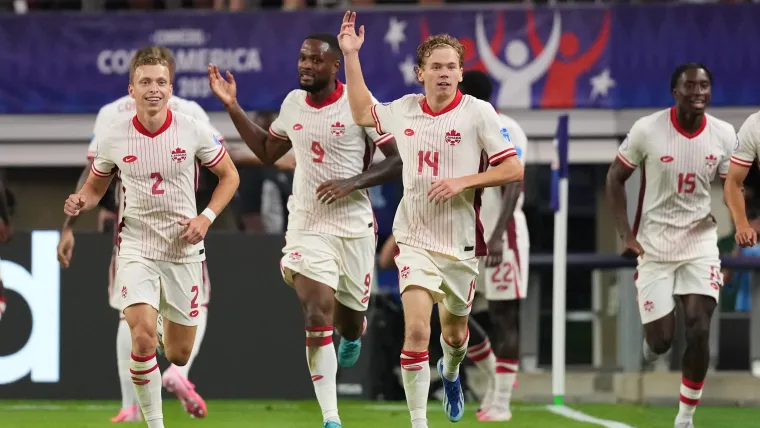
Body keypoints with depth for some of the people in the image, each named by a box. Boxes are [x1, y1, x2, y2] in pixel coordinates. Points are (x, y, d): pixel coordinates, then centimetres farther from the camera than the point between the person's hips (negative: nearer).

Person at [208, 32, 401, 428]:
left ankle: (351, 336, 55)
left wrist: (352, 183, -20)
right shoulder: (293, 103, 3)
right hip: (306, 225, 2)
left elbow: (398, 160, -8)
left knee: (350, 322, 13)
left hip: (353, 227, -2)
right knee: (317, 317, -15)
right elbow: (266, 152, 19)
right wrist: (232, 107, 12)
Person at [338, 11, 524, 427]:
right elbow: (362, 113, 20)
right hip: (415, 240, 1)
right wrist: (351, 56, 13)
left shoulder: (478, 112, -10)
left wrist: (462, 182, -20)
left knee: (455, 333, 18)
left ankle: (450, 372, 54)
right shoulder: (404, 110, 1)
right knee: (416, 329, -17)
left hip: (461, 243, -1)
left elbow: (514, 169, -10)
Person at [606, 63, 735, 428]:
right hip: (654, 247, -1)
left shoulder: (724, 135, -5)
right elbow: (615, 178, -1)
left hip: (700, 244, 1)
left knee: (699, 330, -12)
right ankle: (651, 338, 38)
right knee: (661, 341, -2)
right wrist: (626, 235, -9)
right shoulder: (647, 130, -13)